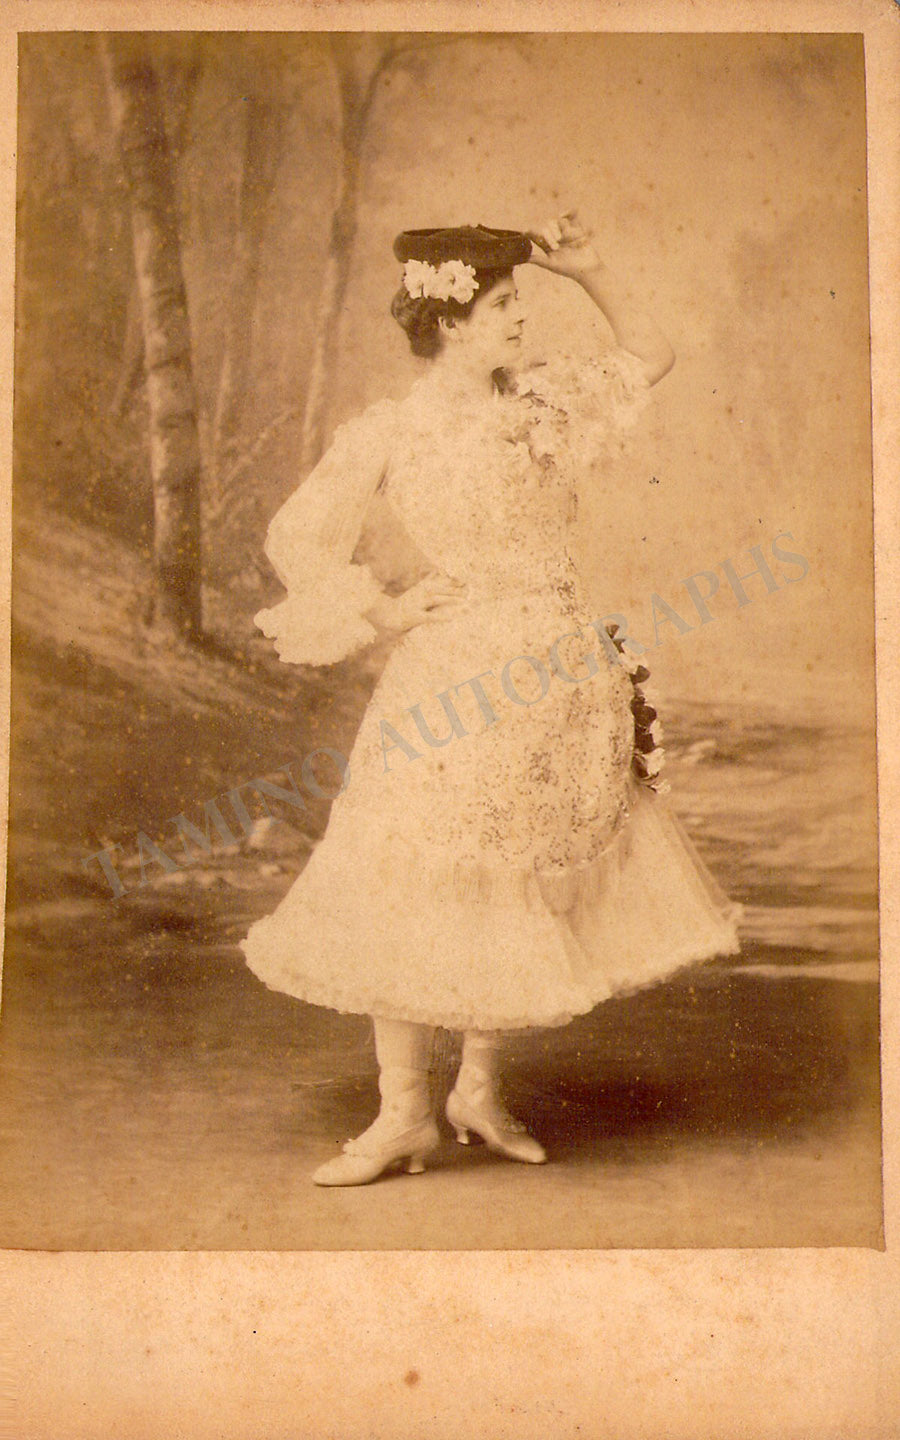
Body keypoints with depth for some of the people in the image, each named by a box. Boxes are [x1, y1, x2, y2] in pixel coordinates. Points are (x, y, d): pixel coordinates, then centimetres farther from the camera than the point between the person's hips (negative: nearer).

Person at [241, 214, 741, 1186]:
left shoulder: (542, 398, 8)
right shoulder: (388, 433, -5)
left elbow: (649, 357, 20)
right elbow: (296, 538, -6)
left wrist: (588, 271, 10)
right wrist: (385, 611, -7)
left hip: (565, 682, 5)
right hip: (456, 682, -4)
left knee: (521, 889, 10)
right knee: (417, 892, -2)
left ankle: (480, 1090, 26)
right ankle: (404, 1113, 13)